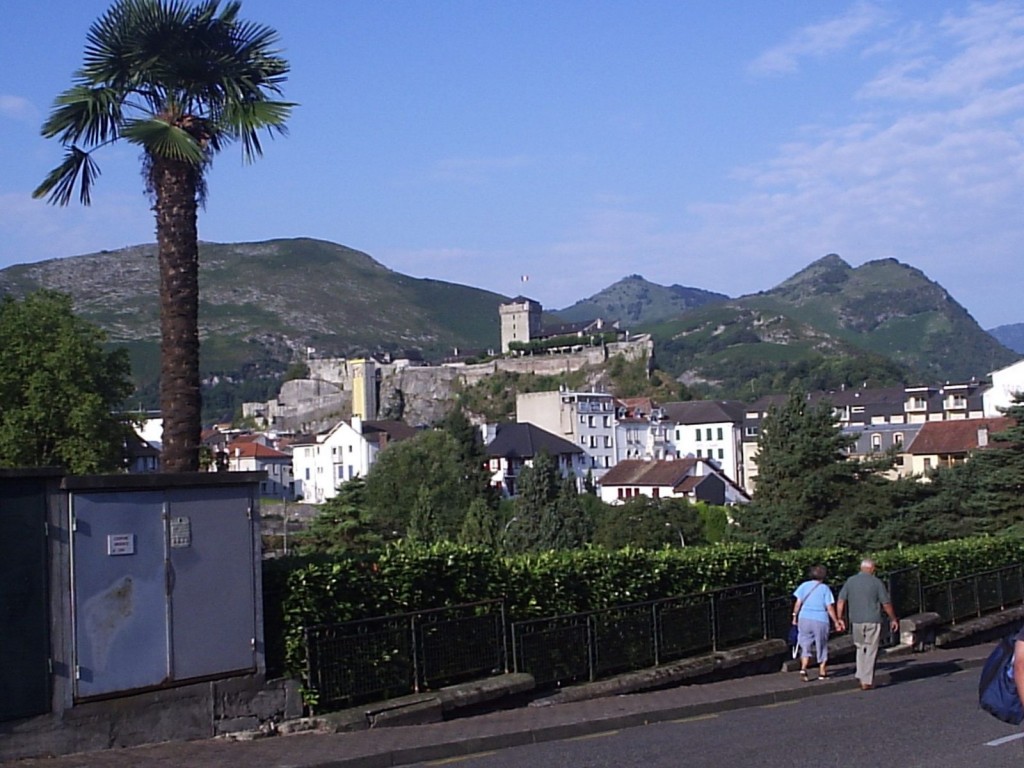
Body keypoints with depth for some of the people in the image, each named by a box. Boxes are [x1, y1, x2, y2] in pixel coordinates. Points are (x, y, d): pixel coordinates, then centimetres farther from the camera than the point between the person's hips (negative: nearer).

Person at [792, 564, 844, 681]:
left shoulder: (804, 586, 4)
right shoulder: (825, 588, -2)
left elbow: (798, 603, 1)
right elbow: (830, 608, -5)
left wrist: (795, 616, 11)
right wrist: (836, 622, 3)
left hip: (805, 618, 2)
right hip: (821, 620, -2)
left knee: (805, 645, 9)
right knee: (822, 646, 13)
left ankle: (803, 668, -10)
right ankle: (822, 672, 18)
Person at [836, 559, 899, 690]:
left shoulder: (850, 581, 5)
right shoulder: (877, 582, -4)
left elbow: (841, 601, 0)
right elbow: (886, 603, -1)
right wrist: (893, 619, 11)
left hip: (856, 621, 3)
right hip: (873, 621, -3)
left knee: (861, 647, 21)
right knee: (870, 651, 2)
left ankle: (861, 676, 13)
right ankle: (867, 682, 2)